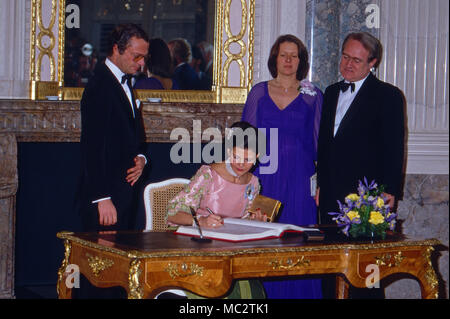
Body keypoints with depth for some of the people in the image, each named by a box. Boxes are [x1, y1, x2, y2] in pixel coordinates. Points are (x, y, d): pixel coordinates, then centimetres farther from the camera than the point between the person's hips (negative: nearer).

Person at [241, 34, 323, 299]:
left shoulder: (313, 96, 7)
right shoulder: (259, 93, 9)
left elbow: (319, 141, 6)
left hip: (299, 178, -1)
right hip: (265, 177, 1)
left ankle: (298, 295, 7)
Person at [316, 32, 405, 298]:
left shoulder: (387, 96, -2)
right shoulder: (332, 93, 17)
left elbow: (394, 148, -6)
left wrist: (389, 193, -13)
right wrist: (321, 185, 14)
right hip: (332, 196, 6)